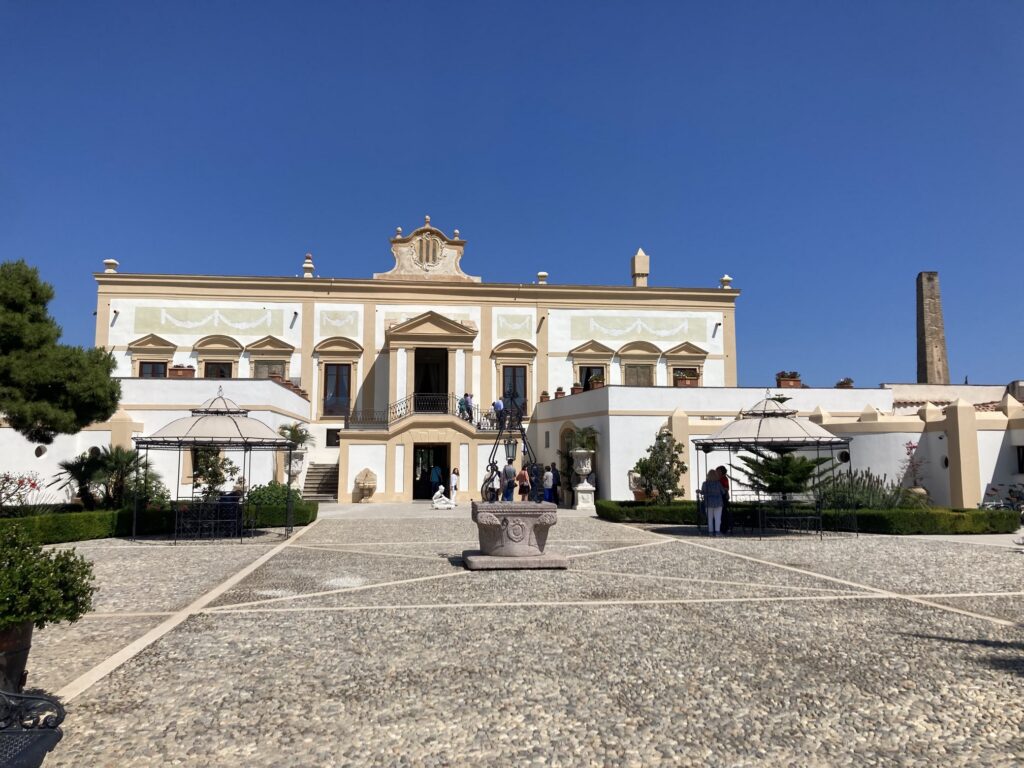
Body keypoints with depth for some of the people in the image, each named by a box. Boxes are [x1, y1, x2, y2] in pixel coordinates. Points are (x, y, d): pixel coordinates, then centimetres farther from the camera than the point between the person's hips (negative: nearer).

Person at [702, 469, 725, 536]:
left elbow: (702, 492, -1)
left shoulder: (705, 483, -7)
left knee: (710, 518, 8)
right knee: (717, 518, 1)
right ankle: (717, 532, -8)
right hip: (718, 503, 0)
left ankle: (710, 532, 5)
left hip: (708, 503, 1)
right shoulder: (718, 483, -6)